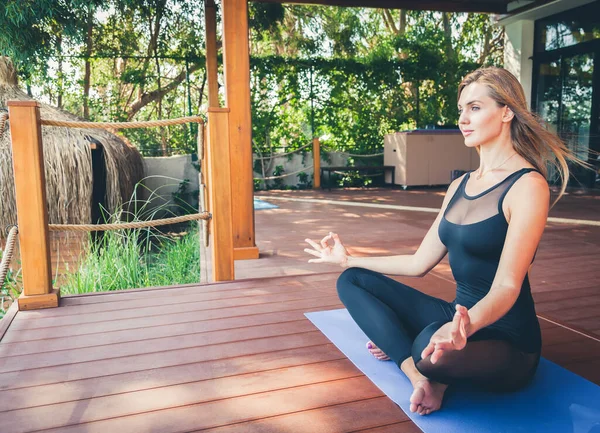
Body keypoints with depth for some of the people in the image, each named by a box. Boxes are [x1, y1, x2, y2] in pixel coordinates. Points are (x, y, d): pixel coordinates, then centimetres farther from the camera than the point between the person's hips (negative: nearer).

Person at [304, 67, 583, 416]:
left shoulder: (528, 185, -15)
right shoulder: (461, 186, 8)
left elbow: (507, 285, -25)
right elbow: (419, 263, 10)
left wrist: (467, 325, -46)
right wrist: (349, 258, 15)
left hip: (506, 343, -8)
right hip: (459, 317, 8)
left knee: (433, 346, -41)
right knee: (352, 281, 2)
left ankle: (400, 349, -4)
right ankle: (420, 374, -14)